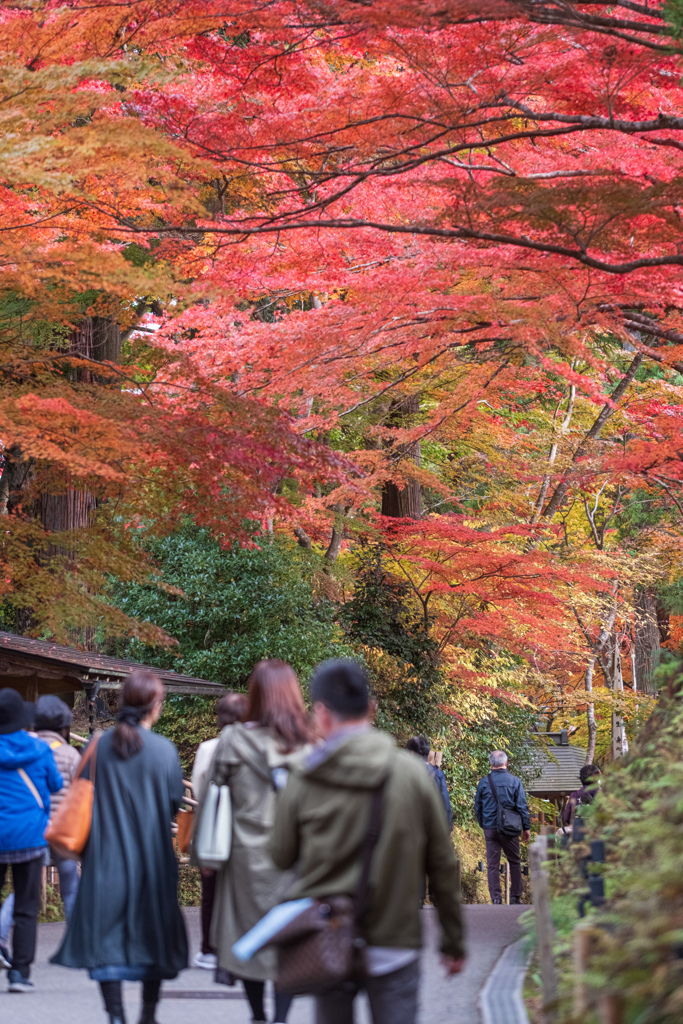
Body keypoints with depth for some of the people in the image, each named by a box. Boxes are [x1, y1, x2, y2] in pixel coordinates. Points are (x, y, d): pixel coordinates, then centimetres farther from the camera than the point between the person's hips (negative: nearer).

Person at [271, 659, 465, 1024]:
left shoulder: (303, 779, -7)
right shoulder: (413, 773, -4)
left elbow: (282, 856, 5)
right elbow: (442, 866, 1)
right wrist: (453, 942, 10)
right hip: (395, 949, -1)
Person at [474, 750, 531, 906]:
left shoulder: (484, 782, 1)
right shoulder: (515, 781, -3)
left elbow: (477, 808, 8)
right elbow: (522, 807, -2)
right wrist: (526, 828, 6)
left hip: (490, 828, 1)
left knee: (492, 864, 5)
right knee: (515, 862, 12)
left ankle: (496, 898, 2)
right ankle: (515, 896, 12)